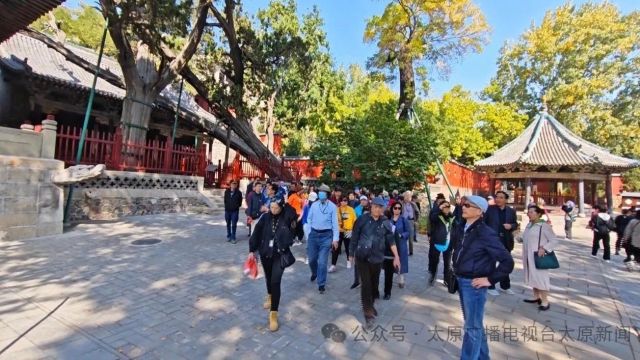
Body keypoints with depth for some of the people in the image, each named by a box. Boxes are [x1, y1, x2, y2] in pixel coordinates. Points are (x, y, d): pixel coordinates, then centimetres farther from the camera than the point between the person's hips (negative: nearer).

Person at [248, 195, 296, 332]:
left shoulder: (287, 219, -13)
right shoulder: (265, 217, -9)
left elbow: (295, 235, -2)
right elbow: (256, 233, -2)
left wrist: (293, 227, -19)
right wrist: (252, 250, 0)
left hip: (280, 255, -3)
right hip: (265, 253, 3)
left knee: (275, 282, -8)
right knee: (268, 278, 22)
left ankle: (273, 314, 5)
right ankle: (270, 296, 53)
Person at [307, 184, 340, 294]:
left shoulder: (332, 206, -7)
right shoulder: (314, 205, 3)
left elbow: (335, 223, -7)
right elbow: (309, 219, 11)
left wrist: (335, 238, -10)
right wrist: (309, 231, 0)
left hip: (326, 235, -3)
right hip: (313, 234, 3)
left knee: (322, 261, -3)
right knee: (312, 258, 14)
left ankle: (321, 284, 14)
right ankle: (314, 273, 46)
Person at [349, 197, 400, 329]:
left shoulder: (385, 222, -1)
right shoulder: (362, 219, -9)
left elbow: (391, 240, 1)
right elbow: (354, 237, -2)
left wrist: (396, 256, -6)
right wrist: (351, 253, 2)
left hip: (377, 258, 3)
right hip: (362, 257, -3)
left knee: (374, 283, 15)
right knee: (366, 284, -4)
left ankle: (370, 305, 40)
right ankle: (368, 313, 9)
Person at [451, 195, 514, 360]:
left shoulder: (485, 233, -19)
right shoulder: (461, 229, 1)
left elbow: (507, 261, -18)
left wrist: (490, 280, -15)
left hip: (473, 284, -7)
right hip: (461, 281, 8)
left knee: (472, 326, 7)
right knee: (474, 323, 23)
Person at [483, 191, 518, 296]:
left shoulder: (511, 211, 4)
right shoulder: (489, 209, -7)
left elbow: (515, 224, 11)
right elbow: (483, 222, -7)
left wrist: (511, 226, -11)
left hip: (506, 241, 4)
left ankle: (505, 286, 32)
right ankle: (490, 287, 15)